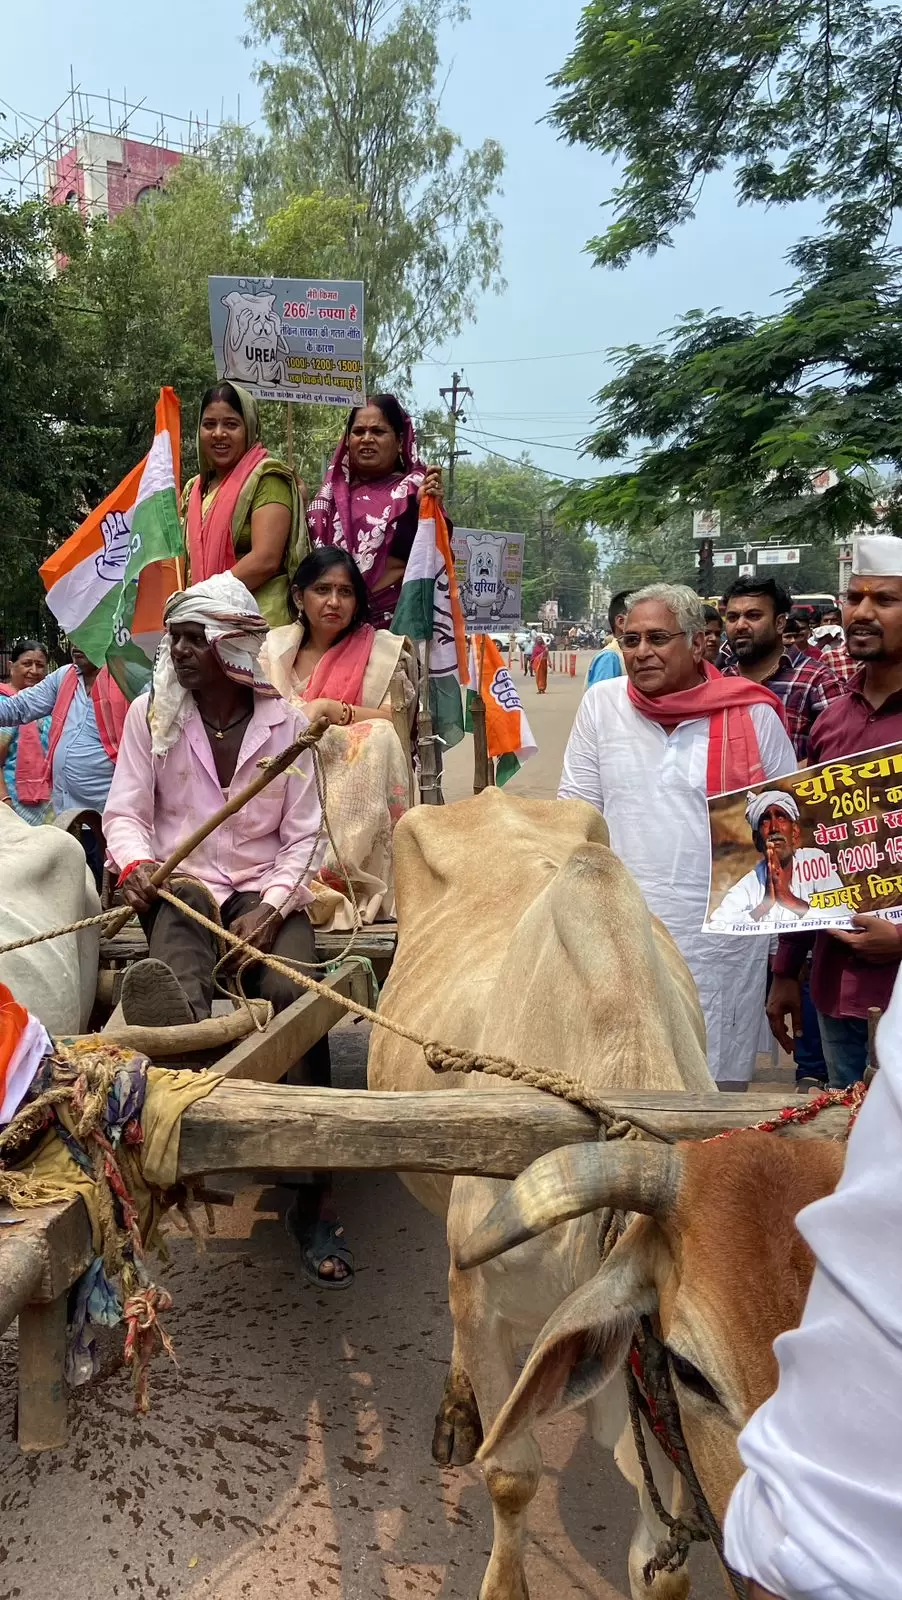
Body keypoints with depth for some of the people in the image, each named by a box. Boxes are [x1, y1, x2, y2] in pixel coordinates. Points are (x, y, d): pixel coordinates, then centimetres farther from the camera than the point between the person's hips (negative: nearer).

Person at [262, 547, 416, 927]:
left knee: (378, 739, -29)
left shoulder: (383, 650, 6)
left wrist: (326, 708, -16)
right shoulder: (275, 647, 13)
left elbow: (396, 723, -6)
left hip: (356, 790, 0)